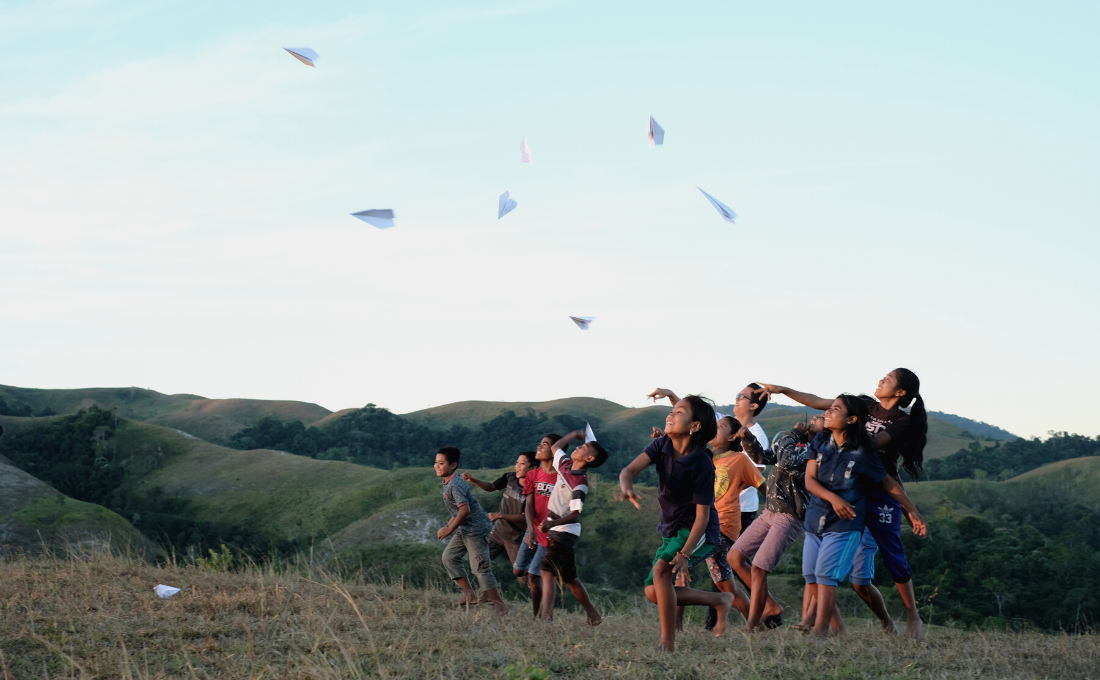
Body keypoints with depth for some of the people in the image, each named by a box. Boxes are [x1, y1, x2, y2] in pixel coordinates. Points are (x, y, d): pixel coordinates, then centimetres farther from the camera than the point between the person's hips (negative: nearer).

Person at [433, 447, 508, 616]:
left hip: (476, 529, -11)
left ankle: (499, 606, -4)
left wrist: (450, 529, -22)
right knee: (449, 557, 12)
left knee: (480, 567, -9)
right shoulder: (448, 482, 10)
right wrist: (449, 525, 21)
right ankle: (469, 594, 16)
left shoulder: (455, 485, -21)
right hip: (464, 529, 11)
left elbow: (464, 509, -29)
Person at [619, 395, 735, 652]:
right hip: (671, 529, 7)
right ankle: (720, 601, 20)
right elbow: (630, 469, -19)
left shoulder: (702, 464, -22)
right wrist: (626, 488, -43)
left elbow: (702, 515, -20)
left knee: (662, 568, -30)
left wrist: (685, 554, -28)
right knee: (653, 593, 2)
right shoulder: (662, 445, -7)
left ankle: (668, 643, -22)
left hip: (698, 532, -7)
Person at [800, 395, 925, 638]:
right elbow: (809, 480, -2)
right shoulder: (820, 442, 2)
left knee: (825, 573, -16)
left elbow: (889, 483, 2)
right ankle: (838, 627, 16)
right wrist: (832, 498, -20)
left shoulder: (862, 454, -9)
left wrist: (912, 511, 5)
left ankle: (820, 630, -13)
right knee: (810, 575, 3)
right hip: (816, 518, 5)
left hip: (844, 524, -5)